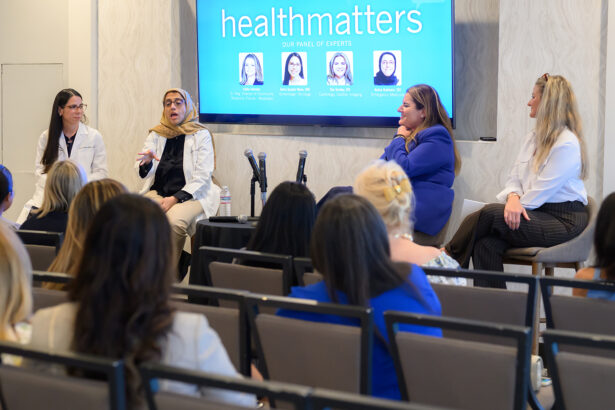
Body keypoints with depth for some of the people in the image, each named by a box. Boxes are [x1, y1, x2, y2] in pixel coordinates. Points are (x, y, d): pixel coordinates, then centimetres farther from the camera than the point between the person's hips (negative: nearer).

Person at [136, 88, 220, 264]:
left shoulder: (201, 135, 4)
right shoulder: (156, 134, 13)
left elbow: (202, 176, -5)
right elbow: (144, 173, 3)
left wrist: (175, 198, -15)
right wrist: (146, 163, -22)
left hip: (190, 195, -3)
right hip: (157, 192, 3)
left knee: (174, 220, -34)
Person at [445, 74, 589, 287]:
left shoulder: (567, 144, -12)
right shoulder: (532, 138, 17)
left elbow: (542, 191, -15)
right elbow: (514, 178, 12)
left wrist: (516, 205, -11)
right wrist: (513, 197, -10)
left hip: (563, 220, -7)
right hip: (536, 213, 7)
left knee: (491, 213, -26)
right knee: (486, 242, -22)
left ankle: (449, 255, -7)